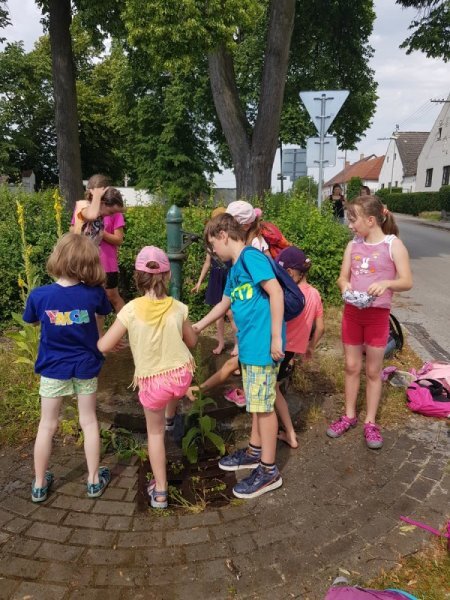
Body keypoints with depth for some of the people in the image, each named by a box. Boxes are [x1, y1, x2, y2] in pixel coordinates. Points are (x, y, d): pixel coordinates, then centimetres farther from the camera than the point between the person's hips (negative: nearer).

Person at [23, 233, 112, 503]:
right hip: (86, 367, 0)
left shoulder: (39, 295, -18)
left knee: (47, 425, 15)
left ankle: (39, 484, 29)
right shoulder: (94, 293, -17)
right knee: (89, 421, 15)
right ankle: (94, 480, 27)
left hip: (53, 369, 0)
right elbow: (106, 310, 6)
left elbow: (31, 320, 3)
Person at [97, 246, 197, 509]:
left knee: (155, 432, 20)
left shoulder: (131, 310, -16)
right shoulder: (178, 308, -10)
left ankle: (160, 491, 28)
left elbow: (104, 346, -11)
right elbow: (192, 341, 5)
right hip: (182, 375, 1)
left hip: (152, 382, -1)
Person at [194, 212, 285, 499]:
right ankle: (256, 452, 37)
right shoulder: (235, 268, 16)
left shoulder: (251, 257, -13)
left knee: (263, 405, 1)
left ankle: (269, 470, 15)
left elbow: (275, 292, -21)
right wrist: (198, 327, 36)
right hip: (249, 345, 9)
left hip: (263, 344, -9)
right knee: (256, 402, 20)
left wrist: (276, 337, -22)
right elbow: (224, 304, 28)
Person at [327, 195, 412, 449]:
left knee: (373, 371, 8)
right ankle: (350, 415, 28)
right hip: (352, 311, 4)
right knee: (352, 366, 13)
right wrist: (345, 286, -16)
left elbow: (407, 282, -12)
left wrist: (386, 283, -31)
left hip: (378, 314, -4)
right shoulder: (353, 245, 3)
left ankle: (371, 422, 22)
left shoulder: (393, 245, -10)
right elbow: (343, 277, 6)